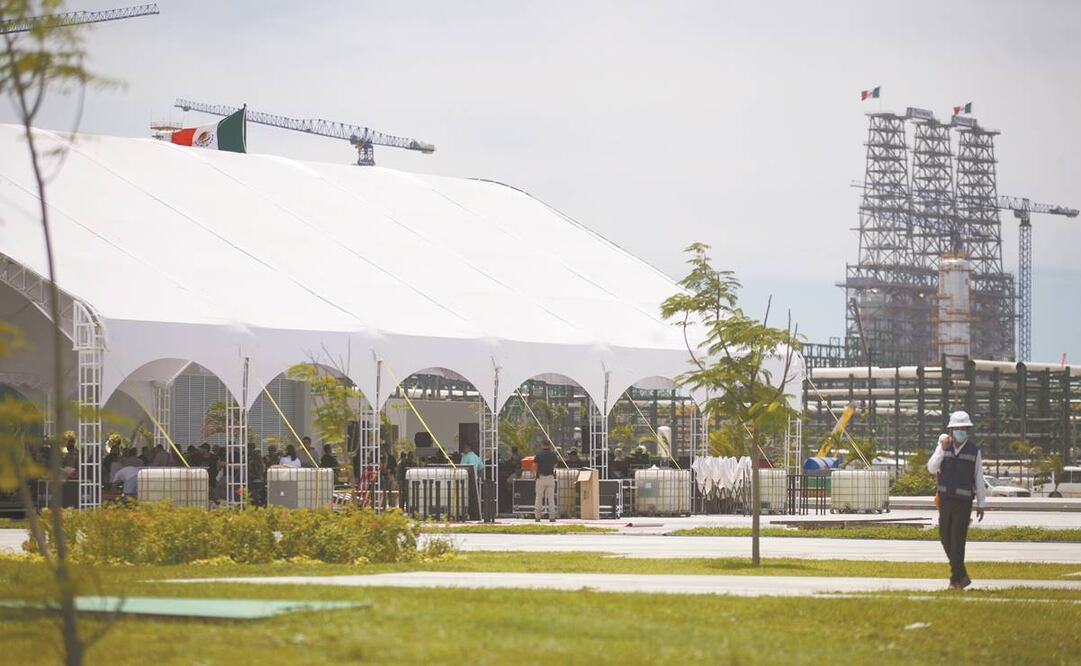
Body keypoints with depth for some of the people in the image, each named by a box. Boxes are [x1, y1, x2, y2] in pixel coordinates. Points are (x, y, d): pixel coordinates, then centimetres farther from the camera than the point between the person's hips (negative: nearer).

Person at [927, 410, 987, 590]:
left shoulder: (974, 451, -1)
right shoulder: (943, 446, 5)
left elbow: (979, 479, 2)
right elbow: (932, 468, -5)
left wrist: (981, 504, 2)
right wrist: (942, 449, -15)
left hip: (963, 501, -4)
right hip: (945, 499, 4)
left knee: (958, 540, -6)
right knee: (945, 538, 7)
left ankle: (956, 579, 0)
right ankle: (962, 576, 22)